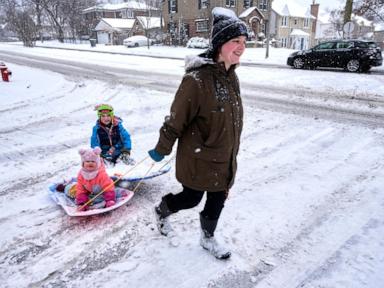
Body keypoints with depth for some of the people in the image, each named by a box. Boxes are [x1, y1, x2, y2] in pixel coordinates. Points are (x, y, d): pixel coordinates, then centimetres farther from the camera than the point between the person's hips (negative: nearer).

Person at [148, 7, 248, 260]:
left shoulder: (231, 78, 1)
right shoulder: (197, 79, -25)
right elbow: (177, 119, -18)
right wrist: (162, 149, -8)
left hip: (225, 160, 7)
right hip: (198, 159, -7)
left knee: (217, 200, 19)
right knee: (191, 199, 13)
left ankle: (208, 238, 44)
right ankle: (162, 211, 45)